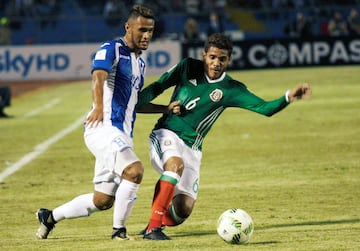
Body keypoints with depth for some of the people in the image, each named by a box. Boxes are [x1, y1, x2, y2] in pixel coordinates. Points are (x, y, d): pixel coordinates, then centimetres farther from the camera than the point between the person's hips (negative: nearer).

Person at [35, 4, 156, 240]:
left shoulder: (140, 63, 19)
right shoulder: (111, 50, -7)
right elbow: (98, 76, -27)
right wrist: (98, 106, -47)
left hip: (122, 134, 9)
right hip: (103, 128, -9)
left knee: (102, 200, 9)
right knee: (135, 170, -29)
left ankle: (50, 217, 27)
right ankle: (119, 230, -17)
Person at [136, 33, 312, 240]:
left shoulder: (231, 89, -3)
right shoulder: (188, 68, -2)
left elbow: (264, 108, -12)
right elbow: (158, 87, 9)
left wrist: (288, 98, -29)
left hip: (192, 147, 3)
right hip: (166, 135, -2)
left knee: (183, 210, -5)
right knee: (176, 163, -37)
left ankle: (159, 222, 29)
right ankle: (153, 227, -34)